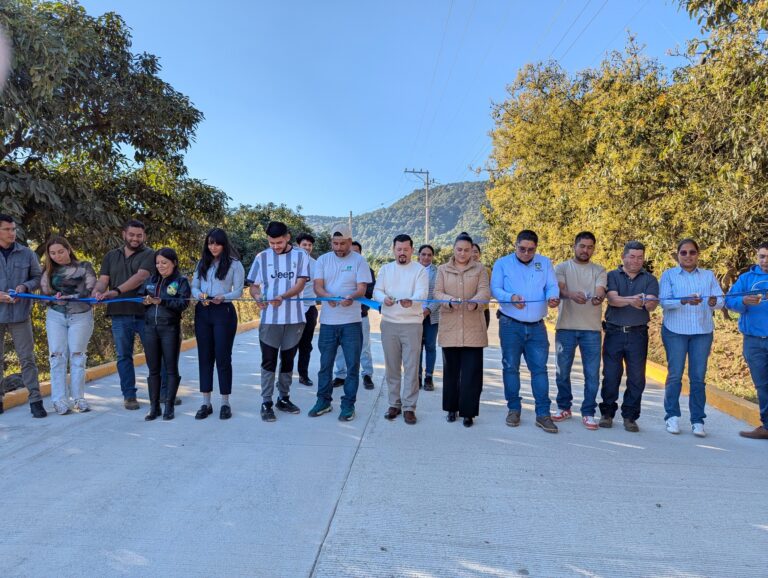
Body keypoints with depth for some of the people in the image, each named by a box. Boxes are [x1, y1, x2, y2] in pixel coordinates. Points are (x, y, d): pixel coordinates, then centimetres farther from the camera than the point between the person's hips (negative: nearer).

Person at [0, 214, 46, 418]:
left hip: (20, 314, 0)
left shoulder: (27, 254, 2)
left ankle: (35, 400, 5)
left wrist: (25, 286, -12)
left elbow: (38, 277, 10)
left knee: (27, 358, 1)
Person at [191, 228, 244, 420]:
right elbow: (194, 286, 10)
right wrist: (200, 295, -12)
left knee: (223, 357, -1)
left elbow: (238, 291, -4)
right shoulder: (202, 263, 11)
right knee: (204, 357, 7)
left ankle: (225, 403, 9)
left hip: (224, 312, -4)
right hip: (202, 312, 4)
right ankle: (206, 403, 14)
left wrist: (223, 297, -22)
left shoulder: (234, 264, -1)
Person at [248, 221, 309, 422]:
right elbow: (254, 286, 4)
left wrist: (282, 297, -24)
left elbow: (300, 284, -7)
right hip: (270, 318, -1)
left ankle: (283, 398, 25)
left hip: (294, 317, 1)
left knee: (288, 360, 12)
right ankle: (266, 403, 8)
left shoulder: (300, 256, 2)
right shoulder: (262, 257, 3)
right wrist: (258, 297, -19)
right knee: (269, 361, 1)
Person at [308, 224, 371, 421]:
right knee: (325, 364, 11)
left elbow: (362, 289, -8)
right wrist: (328, 297, -25)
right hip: (327, 321, 2)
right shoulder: (323, 260, 6)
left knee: (352, 364, 2)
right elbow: (317, 286, -3)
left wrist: (351, 297, -31)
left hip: (351, 322, -2)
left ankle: (348, 404, 14)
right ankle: (323, 401, 26)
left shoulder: (359, 261, -1)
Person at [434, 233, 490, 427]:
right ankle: (452, 408, 21)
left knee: (471, 371, -3)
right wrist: (450, 301, -21)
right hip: (450, 327, 1)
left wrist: (475, 301, -28)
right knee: (451, 369, 8)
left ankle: (468, 412, 4)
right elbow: (437, 293, 1)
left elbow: (485, 291, -5)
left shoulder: (480, 269, 7)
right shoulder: (443, 269, 10)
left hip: (473, 328, -1)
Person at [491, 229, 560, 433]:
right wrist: (511, 297, -27)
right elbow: (495, 289, -6)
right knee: (510, 367, 6)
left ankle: (543, 414, 6)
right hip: (510, 325, -1)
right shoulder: (502, 263, 2)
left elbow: (552, 286, 0)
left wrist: (553, 297, -24)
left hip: (537, 326, 2)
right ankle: (514, 409, 19)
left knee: (540, 368, 0)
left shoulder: (545, 263, 9)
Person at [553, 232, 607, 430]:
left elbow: (601, 292, -8)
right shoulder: (562, 268, 6)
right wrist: (571, 294, -34)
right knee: (562, 370, 8)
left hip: (592, 329, 1)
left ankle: (588, 413, 13)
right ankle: (564, 407, 25)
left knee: (592, 373, 0)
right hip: (566, 327, 0)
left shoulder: (599, 270, 9)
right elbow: (559, 290, -11)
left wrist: (598, 298, -33)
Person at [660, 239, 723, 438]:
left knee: (698, 377, 0)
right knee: (675, 374, 0)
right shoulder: (669, 275, 4)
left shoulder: (708, 275, 12)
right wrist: (685, 301, -25)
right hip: (675, 331, -2)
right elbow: (664, 301, -8)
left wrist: (713, 302, -21)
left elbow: (720, 300, 3)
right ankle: (672, 416, 13)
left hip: (702, 332, 2)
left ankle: (698, 420, 8)